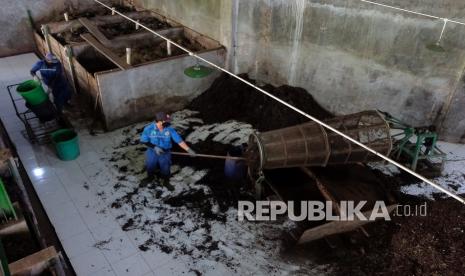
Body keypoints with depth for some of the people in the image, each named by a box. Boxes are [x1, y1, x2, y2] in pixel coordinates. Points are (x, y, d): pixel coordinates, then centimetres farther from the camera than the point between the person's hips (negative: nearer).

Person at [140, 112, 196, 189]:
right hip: (152, 152, 0)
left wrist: (189, 150, -24)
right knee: (150, 166, 22)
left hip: (165, 153, 0)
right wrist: (154, 147, -25)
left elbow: (179, 140, -18)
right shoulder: (149, 128, -21)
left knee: (165, 169, 15)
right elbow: (143, 141, -12)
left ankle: (165, 181, 45)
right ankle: (150, 177, 56)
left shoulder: (169, 129, -19)